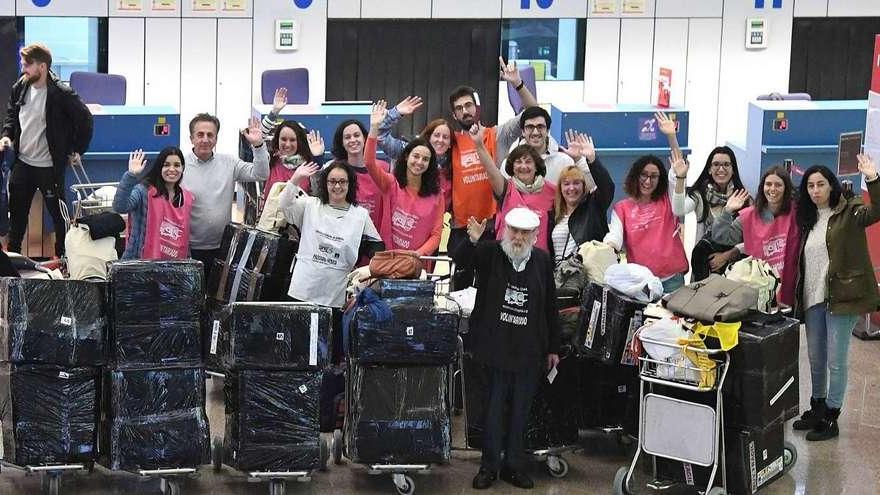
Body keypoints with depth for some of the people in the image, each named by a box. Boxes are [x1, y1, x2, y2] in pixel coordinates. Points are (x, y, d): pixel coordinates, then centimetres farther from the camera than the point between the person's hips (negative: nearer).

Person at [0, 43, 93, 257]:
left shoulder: (61, 93, -17)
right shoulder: (20, 88, 1)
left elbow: (85, 120, -9)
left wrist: (77, 150, -5)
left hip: (49, 166, -6)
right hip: (22, 162, 6)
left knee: (58, 213, 5)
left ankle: (63, 257, 18)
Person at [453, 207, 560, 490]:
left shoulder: (542, 260, 4)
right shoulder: (490, 252, -2)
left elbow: (550, 307, 9)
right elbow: (460, 259, -19)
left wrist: (553, 347, 10)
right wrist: (471, 241, -39)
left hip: (530, 349, 3)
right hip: (497, 346, -3)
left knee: (521, 410, 9)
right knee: (495, 406, -1)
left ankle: (514, 466, 17)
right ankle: (489, 465, 8)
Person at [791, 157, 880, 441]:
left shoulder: (849, 213, -6)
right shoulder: (808, 221, 14)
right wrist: (797, 297, 14)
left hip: (840, 298, -7)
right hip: (812, 300, 7)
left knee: (835, 361, -1)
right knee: (815, 359, 16)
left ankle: (831, 418, 8)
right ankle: (817, 409, 31)